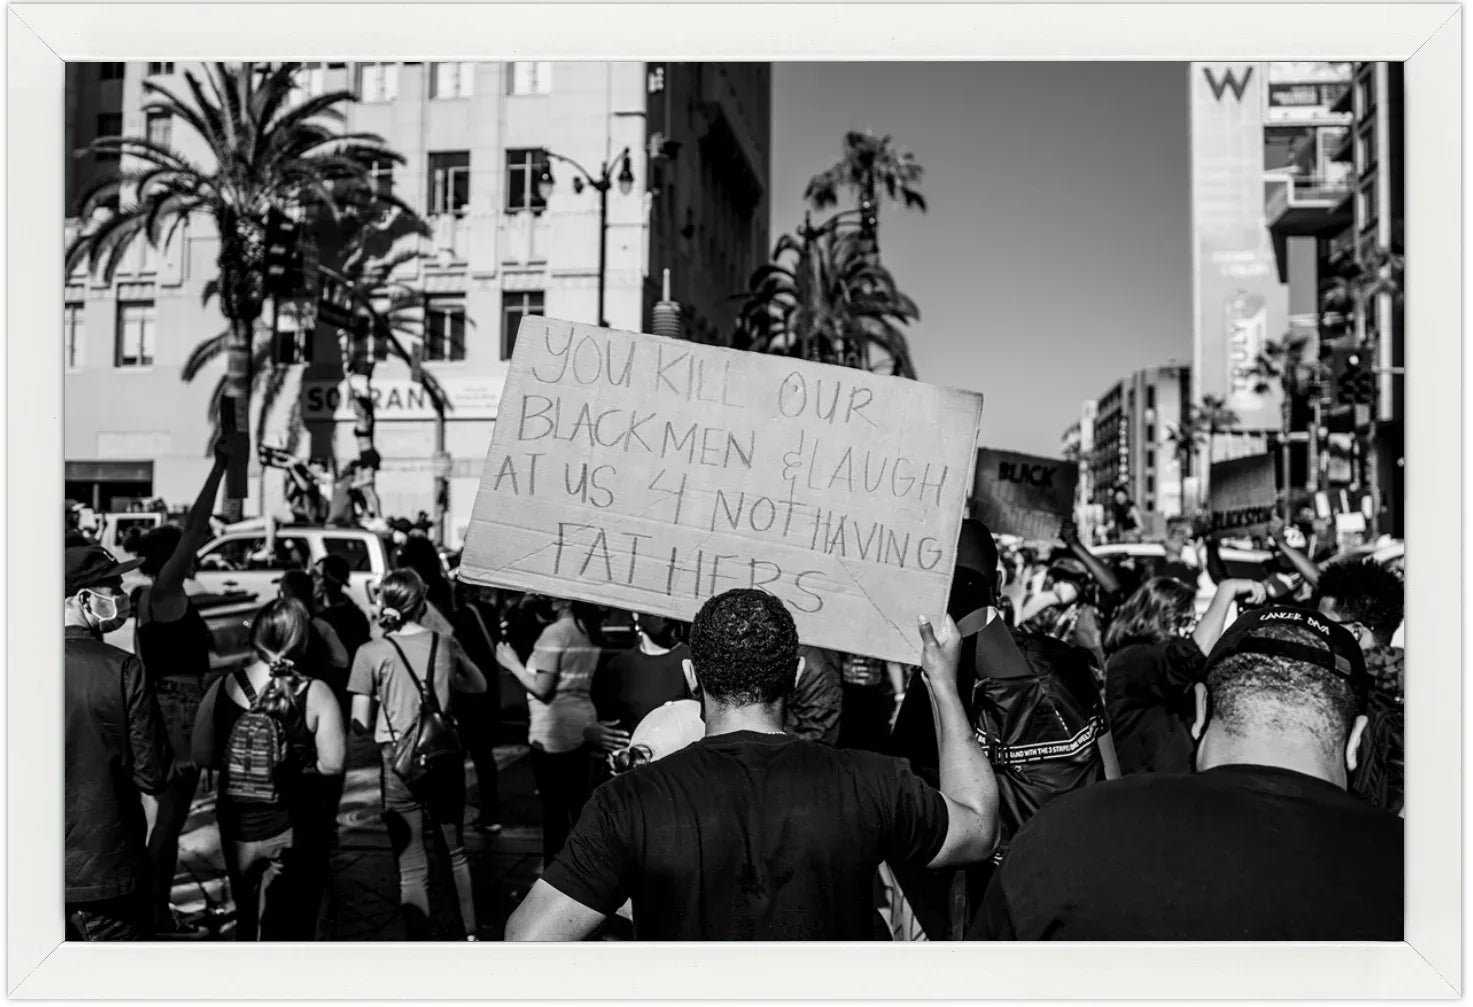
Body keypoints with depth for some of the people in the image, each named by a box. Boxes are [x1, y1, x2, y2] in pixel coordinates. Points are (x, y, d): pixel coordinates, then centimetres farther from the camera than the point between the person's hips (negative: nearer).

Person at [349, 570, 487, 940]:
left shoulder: (371, 653, -7)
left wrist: (382, 723, 13)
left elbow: (360, 723, -6)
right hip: (444, 758, 3)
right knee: (455, 852, 21)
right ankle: (471, 933, 32)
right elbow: (479, 685, 16)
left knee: (412, 869, 5)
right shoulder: (445, 643, 0)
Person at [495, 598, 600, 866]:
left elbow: (542, 689, -17)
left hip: (553, 732, -8)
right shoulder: (587, 631, 7)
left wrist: (512, 664, -6)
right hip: (582, 724, 8)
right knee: (578, 802, 14)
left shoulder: (554, 633, -16)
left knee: (554, 807, 0)